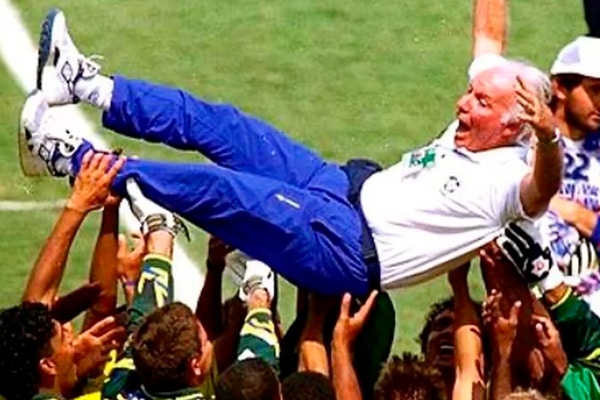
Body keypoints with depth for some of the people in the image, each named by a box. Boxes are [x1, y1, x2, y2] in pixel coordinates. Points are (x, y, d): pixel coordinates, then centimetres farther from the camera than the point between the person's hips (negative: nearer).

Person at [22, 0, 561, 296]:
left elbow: (543, 191, -43)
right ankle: (90, 86, 6)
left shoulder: (506, 181, -18)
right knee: (214, 124, 2)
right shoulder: (472, 123, 8)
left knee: (219, 188, -21)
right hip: (345, 187, 9)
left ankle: (72, 159, -14)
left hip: (343, 251, -9)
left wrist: (550, 138, -63)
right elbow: (487, 45, 21)